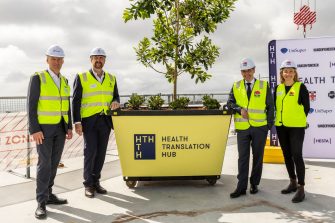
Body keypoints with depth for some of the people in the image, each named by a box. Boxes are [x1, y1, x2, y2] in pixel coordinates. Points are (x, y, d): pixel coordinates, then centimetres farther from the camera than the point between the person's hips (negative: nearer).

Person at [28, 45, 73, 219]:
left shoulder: (64, 80, 11)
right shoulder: (37, 78, -8)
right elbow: (31, 105, -12)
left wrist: (69, 127, 8)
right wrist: (34, 130, -18)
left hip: (60, 128, 6)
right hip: (43, 128, -6)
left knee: (54, 163, 9)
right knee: (44, 163, -8)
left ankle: (48, 195, 19)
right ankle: (41, 203, -2)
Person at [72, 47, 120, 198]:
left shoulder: (111, 78, 12)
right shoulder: (81, 77, 0)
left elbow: (116, 96, 18)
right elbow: (76, 101, -2)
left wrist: (115, 102, -7)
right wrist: (77, 122, -9)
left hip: (105, 121, 4)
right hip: (89, 121, -4)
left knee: (101, 152, 7)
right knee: (90, 152, -5)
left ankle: (96, 181, 21)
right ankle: (88, 184, 8)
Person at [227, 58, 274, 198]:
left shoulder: (264, 86, 4)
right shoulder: (236, 86, 8)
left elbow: (270, 107, 5)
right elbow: (230, 103, 3)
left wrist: (269, 124, -2)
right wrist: (240, 109, -16)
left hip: (259, 128, 0)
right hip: (242, 128, 1)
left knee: (257, 157, 8)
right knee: (242, 157, 1)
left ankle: (254, 184, 22)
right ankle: (241, 187, 5)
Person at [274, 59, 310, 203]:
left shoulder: (300, 87, -5)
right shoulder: (278, 88, 8)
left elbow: (306, 107, -3)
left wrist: (298, 120, 0)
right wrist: (277, 119, 9)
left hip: (296, 127, -5)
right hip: (281, 126, 6)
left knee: (297, 156, -8)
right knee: (287, 155, 13)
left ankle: (301, 188, -1)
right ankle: (293, 183, 27)